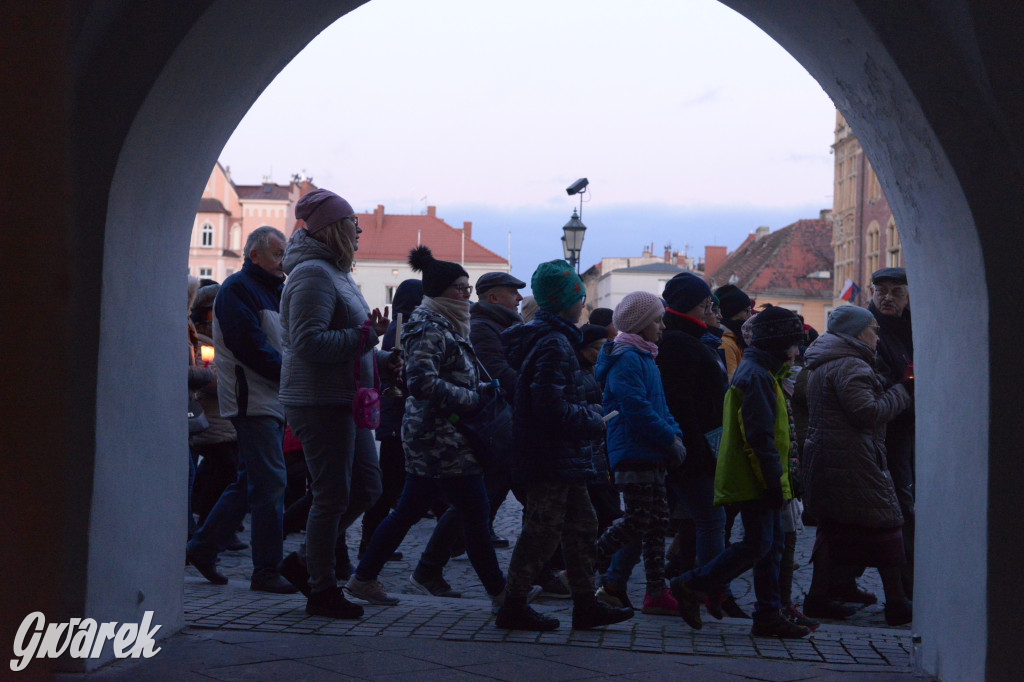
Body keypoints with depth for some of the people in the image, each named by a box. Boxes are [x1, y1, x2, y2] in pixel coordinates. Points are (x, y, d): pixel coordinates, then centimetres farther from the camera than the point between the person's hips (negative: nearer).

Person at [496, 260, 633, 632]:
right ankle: (513, 607, 6)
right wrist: (593, 421, -12)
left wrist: (588, 412, 13)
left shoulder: (551, 337, 14)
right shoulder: (553, 344, -19)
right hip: (553, 457, -11)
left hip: (563, 460, 11)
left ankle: (586, 604, 21)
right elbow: (552, 407, -25)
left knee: (582, 525, 14)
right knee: (543, 531, -3)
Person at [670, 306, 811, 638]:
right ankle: (691, 587, -1)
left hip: (760, 482, 11)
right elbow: (759, 435, -21)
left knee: (772, 545, 10)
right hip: (756, 482, -11)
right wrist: (774, 481, -21)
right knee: (758, 544, -9)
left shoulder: (757, 372, 19)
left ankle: (768, 616, 12)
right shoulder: (756, 376, -15)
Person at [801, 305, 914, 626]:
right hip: (853, 463, -10)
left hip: (823, 457, 10)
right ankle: (896, 604, -2)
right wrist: (902, 391, -9)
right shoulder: (849, 366, -14)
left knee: (832, 527, 13)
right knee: (885, 525, -4)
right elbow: (868, 413, -20)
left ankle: (818, 593, 13)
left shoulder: (820, 367, 19)